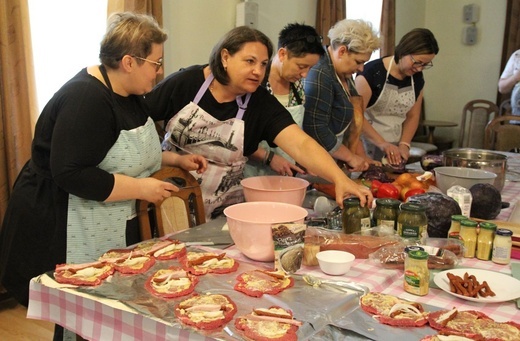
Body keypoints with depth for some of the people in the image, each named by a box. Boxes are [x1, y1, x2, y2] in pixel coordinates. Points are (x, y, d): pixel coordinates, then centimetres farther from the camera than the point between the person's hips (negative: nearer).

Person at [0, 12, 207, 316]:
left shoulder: (129, 95, 7)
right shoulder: (86, 99, -23)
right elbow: (71, 174, -29)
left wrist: (176, 159, 7)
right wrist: (141, 188, -24)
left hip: (112, 231, 9)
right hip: (67, 234, -9)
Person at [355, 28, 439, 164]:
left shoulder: (417, 78, 7)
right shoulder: (372, 72, -14)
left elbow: (412, 116, 15)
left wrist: (404, 145, -1)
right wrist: (382, 143, -23)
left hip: (393, 149, 6)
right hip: (367, 146, -5)